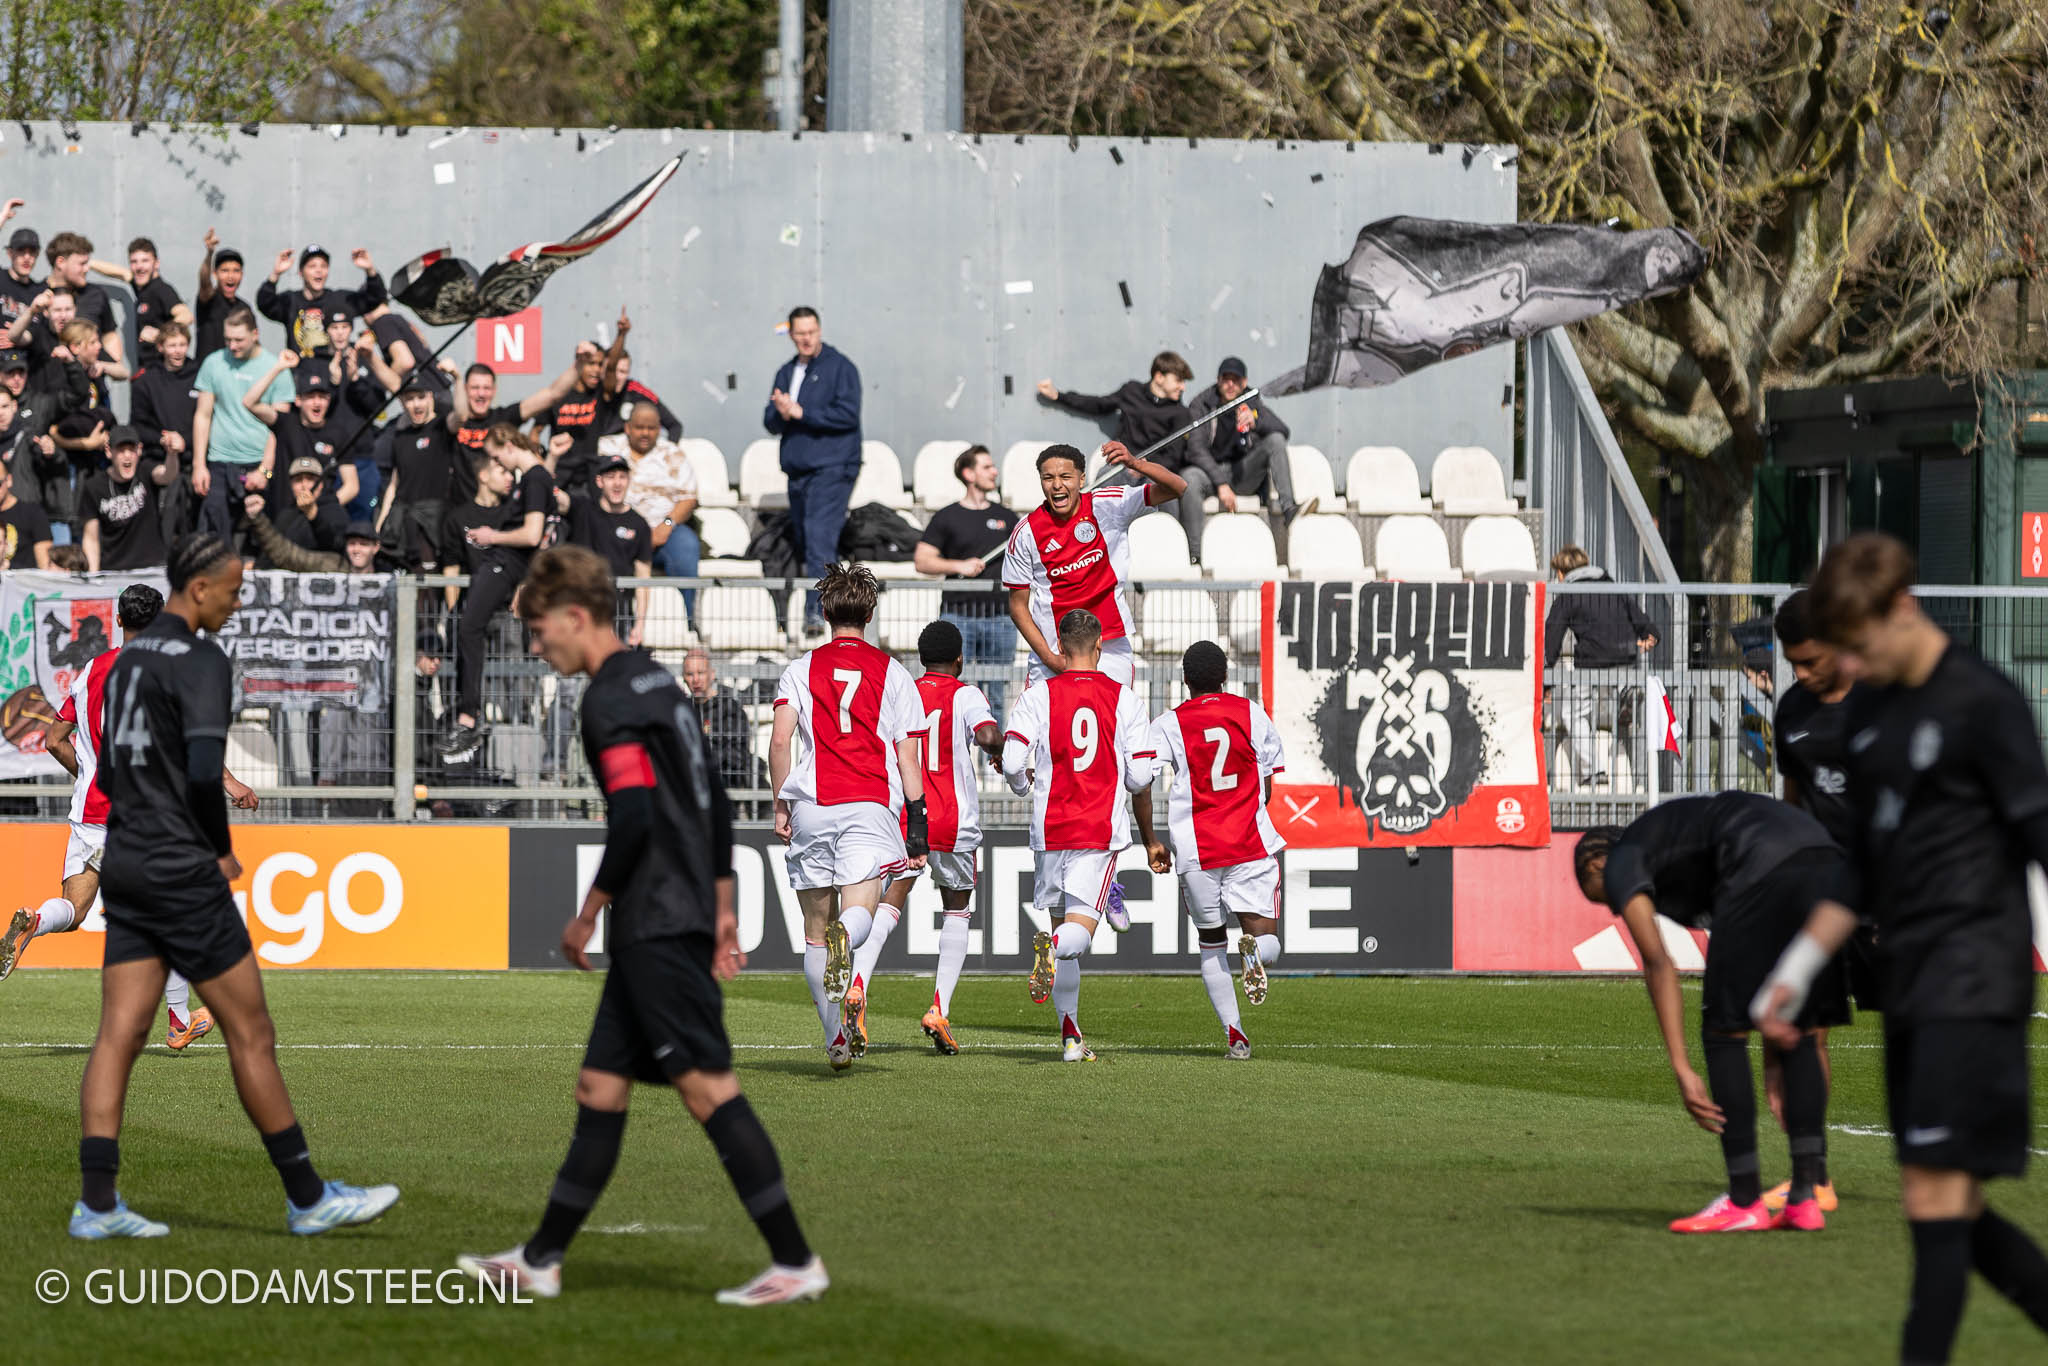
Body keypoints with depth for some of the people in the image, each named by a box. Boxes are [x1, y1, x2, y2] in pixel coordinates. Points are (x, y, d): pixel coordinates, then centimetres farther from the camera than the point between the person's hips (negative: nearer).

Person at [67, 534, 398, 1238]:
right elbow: (204, 768, -24)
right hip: (182, 873, -8)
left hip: (125, 866, 8)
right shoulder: (199, 661, -13)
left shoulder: (128, 659, 15)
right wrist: (222, 849, -9)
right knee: (250, 1033, -1)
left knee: (119, 1034, 3)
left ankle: (97, 1204, -3)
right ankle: (307, 1197, 5)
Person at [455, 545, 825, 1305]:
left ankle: (795, 1262, -11)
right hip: (659, 928, 10)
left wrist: (588, 915, -11)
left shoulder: (610, 702, -12)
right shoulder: (658, 685, 18)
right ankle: (540, 1262, 16)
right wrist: (721, 911, 23)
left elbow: (634, 817, -21)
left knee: (707, 1086, -10)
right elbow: (714, 807, 21)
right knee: (601, 1087, 12)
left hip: (657, 927, -10)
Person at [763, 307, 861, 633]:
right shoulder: (787, 372, 19)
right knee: (803, 543, 10)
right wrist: (780, 413, -9)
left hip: (832, 468, -8)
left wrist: (801, 412, -14)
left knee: (819, 538, -19)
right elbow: (770, 422, 15)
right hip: (798, 470, 8)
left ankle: (815, 611, -26)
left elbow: (848, 414, -12)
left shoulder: (839, 367, -1)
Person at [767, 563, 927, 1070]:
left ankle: (836, 1039, 8)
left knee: (815, 930, 10)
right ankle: (845, 939, -53)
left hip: (812, 806, 1)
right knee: (859, 914, -16)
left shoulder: (802, 668, 10)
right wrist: (917, 826, 10)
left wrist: (781, 804, 6)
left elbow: (780, 739, -3)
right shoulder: (893, 673, 11)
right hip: (873, 804, -1)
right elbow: (908, 757, 8)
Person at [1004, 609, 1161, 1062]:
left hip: (1051, 829, 1)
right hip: (1103, 830, -1)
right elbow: (1141, 777, 1)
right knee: (1080, 930, -7)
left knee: (1061, 921, 14)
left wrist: (1024, 785, 15)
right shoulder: (1123, 698, 3)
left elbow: (1011, 761, -9)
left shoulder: (1038, 695, 1)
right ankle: (1052, 948, -45)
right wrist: (1149, 837, 19)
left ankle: (1071, 1036, 14)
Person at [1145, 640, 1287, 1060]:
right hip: (1252, 846, 0)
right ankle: (1254, 948, -37)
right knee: (1266, 939, 0)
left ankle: (1233, 1033, 7)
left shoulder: (1167, 725, 1)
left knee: (1211, 944, 16)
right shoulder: (1252, 715, 6)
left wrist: (1151, 842, -2)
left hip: (1196, 852, 0)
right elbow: (1268, 787, 11)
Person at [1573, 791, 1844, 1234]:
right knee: (1798, 1032, 19)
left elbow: (1658, 964, 2)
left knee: (1723, 1032, 6)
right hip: (1828, 861, 8)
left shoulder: (1619, 865, 16)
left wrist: (1681, 1071, -2)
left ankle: (1744, 1202, 9)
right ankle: (1805, 1197, 17)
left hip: (1765, 868, -8)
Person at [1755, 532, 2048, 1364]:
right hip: (1910, 982, 8)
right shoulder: (1869, 711, 16)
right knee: (1950, 1209, 6)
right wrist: (1798, 970, 23)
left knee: (1936, 1190, -12)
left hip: (1973, 976, -8)